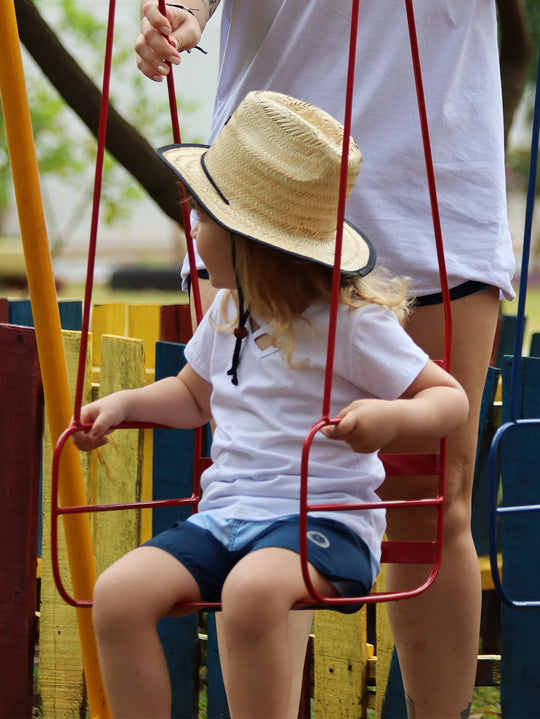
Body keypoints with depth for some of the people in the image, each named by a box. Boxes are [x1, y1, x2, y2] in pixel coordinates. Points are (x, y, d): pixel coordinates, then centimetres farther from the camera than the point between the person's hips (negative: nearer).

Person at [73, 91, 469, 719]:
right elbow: (195, 394, 36)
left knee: (251, 592, -40)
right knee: (117, 593, -21)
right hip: (223, 517, 7)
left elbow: (451, 397, -3)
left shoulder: (352, 324, -6)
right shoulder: (227, 314, 17)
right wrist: (126, 403, 17)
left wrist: (391, 418, -25)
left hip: (324, 524, -7)